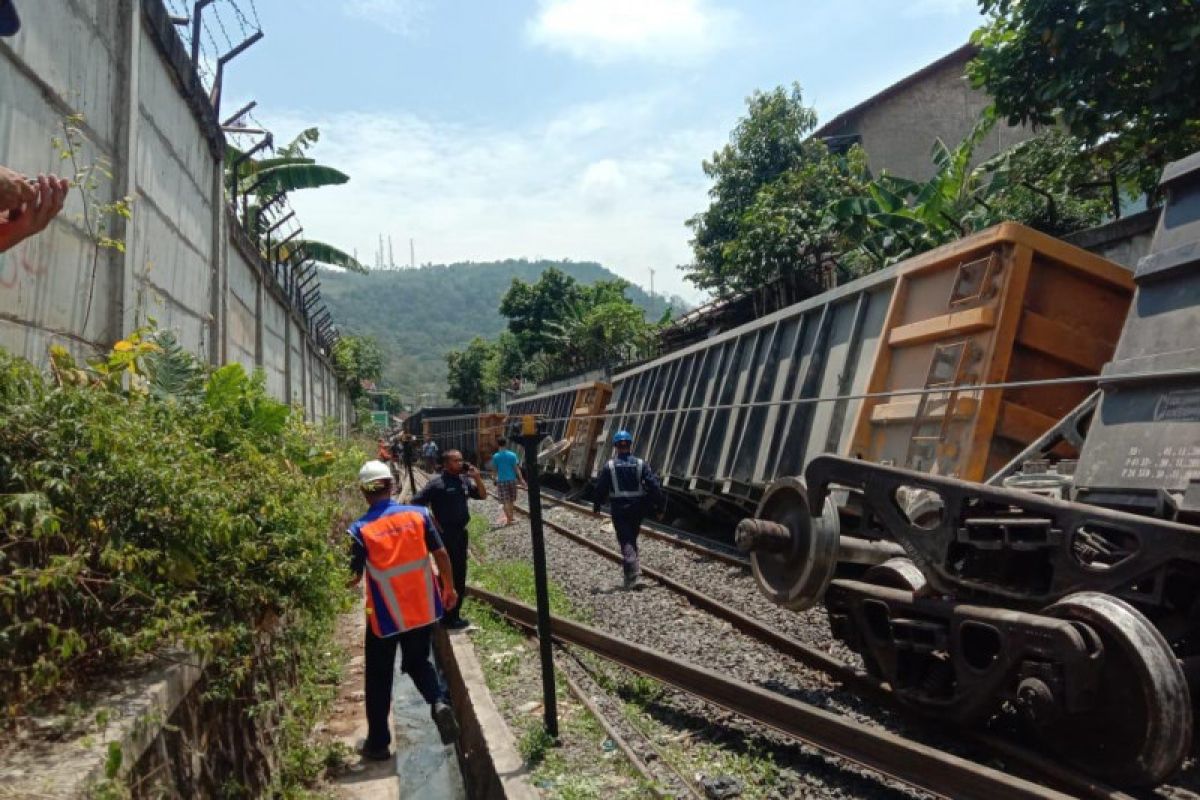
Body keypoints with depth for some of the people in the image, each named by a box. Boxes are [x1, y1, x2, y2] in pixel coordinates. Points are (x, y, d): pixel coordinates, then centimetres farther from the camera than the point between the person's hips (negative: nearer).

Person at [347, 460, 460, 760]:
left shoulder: (360, 530, -14)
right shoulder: (418, 514, -6)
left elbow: (353, 578, -8)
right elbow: (441, 554, -3)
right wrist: (449, 587, 11)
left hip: (385, 614, -2)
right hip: (423, 608, 3)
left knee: (378, 678, 15)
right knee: (419, 662, 22)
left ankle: (378, 743, 23)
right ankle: (439, 702, -5)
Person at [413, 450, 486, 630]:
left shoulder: (464, 479, 7)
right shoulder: (437, 483, -14)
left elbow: (483, 495, 11)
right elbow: (417, 504, -16)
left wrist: (477, 477, -5)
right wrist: (434, 524, -14)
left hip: (461, 532, 8)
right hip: (446, 534, -8)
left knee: (460, 574, 16)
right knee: (448, 575, -2)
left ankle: (454, 614, 29)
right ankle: (448, 618, 7)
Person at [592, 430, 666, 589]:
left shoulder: (609, 466, -5)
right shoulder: (640, 464, -3)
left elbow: (600, 488, -1)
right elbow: (654, 486, -6)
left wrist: (596, 505, 14)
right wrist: (660, 506, 0)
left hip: (619, 509, -2)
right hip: (637, 508, 2)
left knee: (625, 540, -2)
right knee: (632, 537, 20)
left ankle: (631, 567, -21)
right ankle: (631, 565, 29)